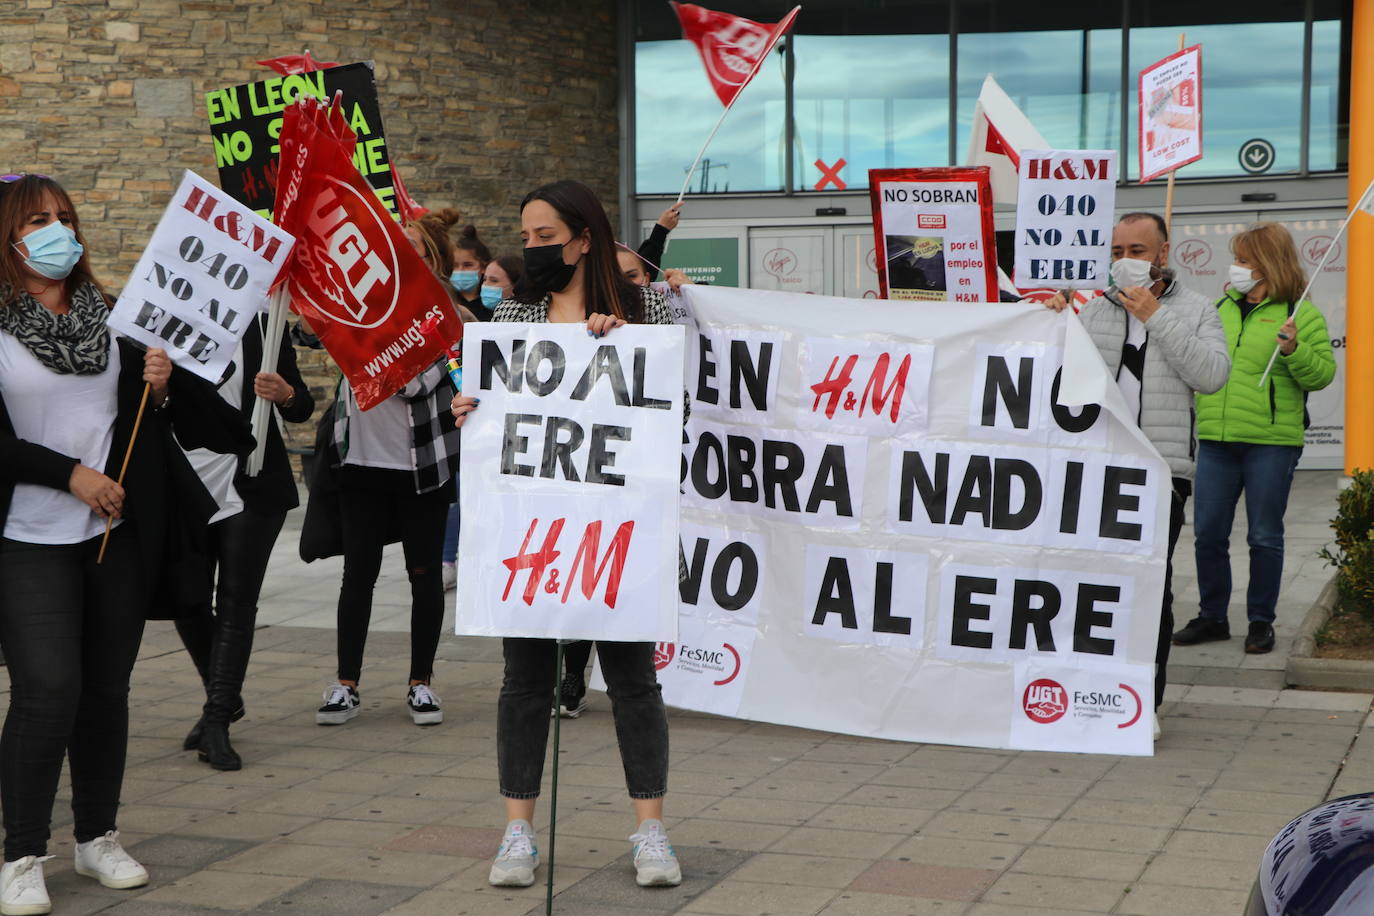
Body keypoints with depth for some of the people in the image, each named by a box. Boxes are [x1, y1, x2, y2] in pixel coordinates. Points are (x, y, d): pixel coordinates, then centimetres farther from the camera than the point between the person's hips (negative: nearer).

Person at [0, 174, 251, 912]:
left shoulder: (110, 318, 11)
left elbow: (140, 422, 17)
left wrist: (157, 388, -3)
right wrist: (71, 474, -13)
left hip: (118, 534, 5)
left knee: (107, 686, 9)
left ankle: (98, 837, 23)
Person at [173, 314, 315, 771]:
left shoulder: (262, 328, 1)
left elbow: (302, 409, 4)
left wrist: (285, 395, -19)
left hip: (250, 489, -2)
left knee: (236, 604, -5)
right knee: (188, 602, 5)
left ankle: (217, 724, -2)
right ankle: (225, 699, 27)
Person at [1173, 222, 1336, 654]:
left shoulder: (1301, 314, -3)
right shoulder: (1221, 307, 13)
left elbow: (1323, 373, -8)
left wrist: (1294, 351, -24)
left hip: (1270, 443, -5)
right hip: (1215, 440, 5)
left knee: (1264, 537, 3)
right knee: (1208, 533, 6)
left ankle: (1261, 621, 15)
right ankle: (1212, 617, 19)